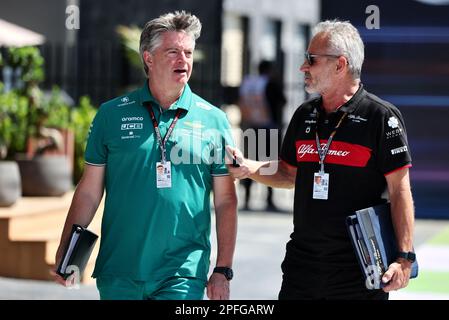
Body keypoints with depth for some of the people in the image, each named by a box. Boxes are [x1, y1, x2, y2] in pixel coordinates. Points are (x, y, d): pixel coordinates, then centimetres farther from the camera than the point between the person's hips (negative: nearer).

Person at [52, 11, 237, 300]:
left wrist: (223, 271, -1)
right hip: (118, 275, 1)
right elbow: (89, 192, 6)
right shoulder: (112, 114, 4)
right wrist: (65, 253, -1)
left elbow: (225, 201, 4)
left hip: (184, 277, -1)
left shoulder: (214, 120, 3)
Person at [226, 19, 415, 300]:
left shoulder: (381, 116, -8)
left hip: (359, 268, -5)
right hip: (302, 263, 6)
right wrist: (248, 168, 2)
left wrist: (405, 258, -16)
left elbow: (399, 191, -10)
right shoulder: (305, 115, 10)